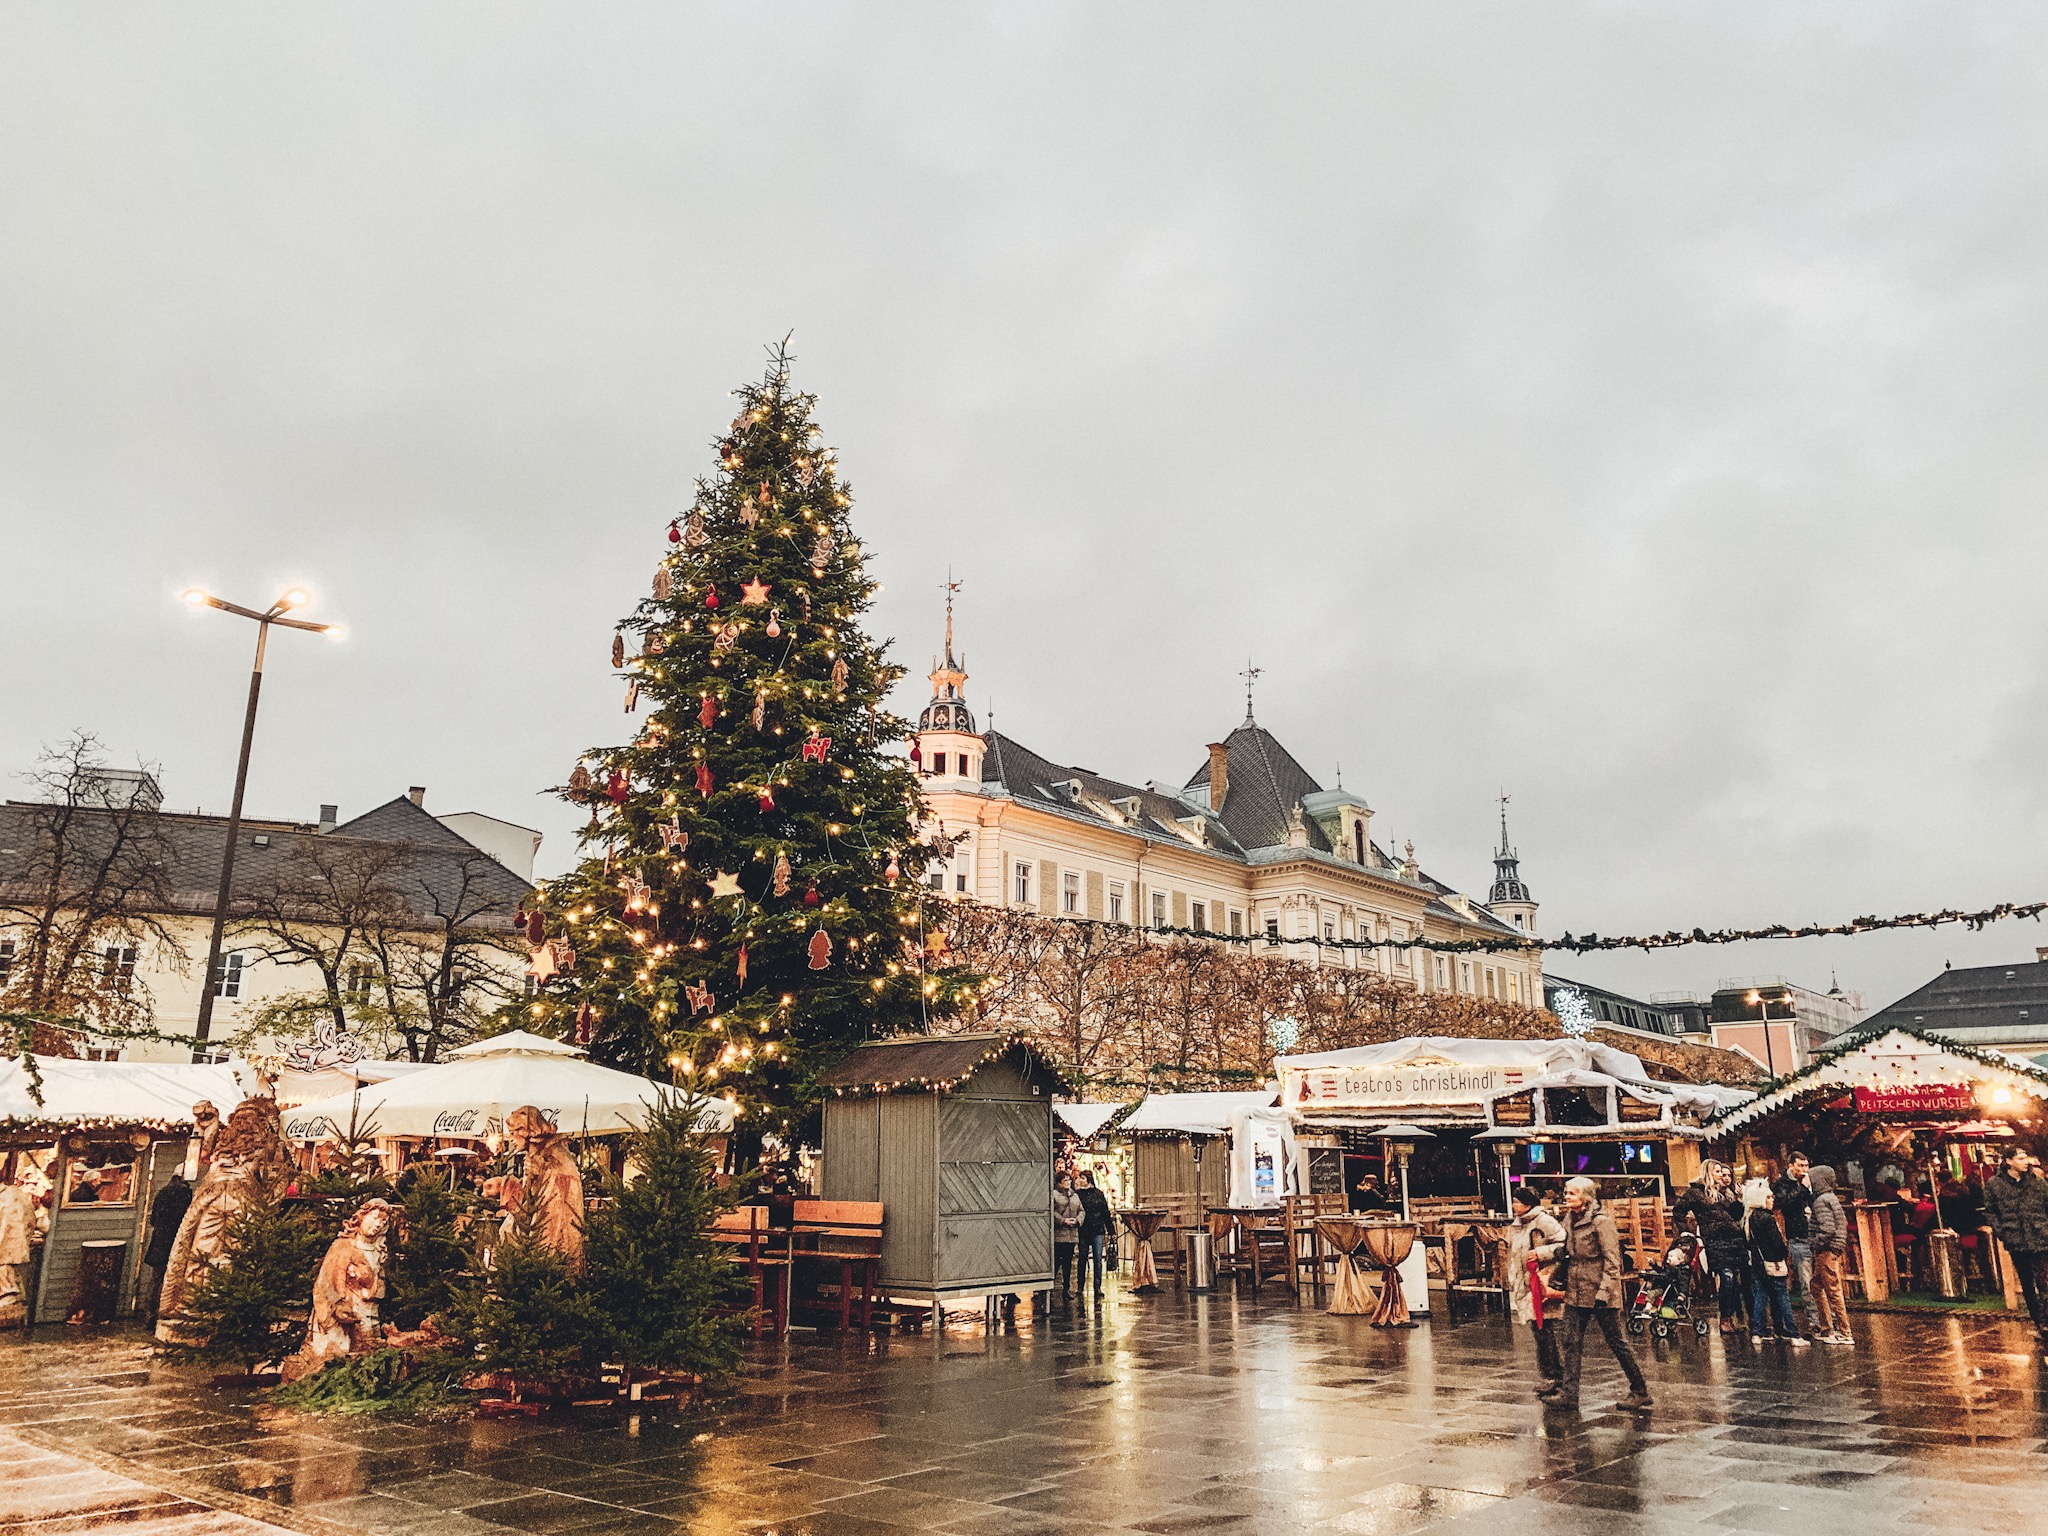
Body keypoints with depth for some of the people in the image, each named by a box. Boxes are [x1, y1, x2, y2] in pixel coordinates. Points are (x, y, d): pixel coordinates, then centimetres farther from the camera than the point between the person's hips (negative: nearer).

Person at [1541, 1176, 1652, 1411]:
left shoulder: (1601, 1221, -14)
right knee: (1572, 1343, 4)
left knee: (1616, 1342, 4)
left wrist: (1604, 1292, -19)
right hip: (1575, 1293, 7)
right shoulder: (1569, 1220, 9)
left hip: (1600, 1293, -7)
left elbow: (1612, 1260, -15)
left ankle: (1640, 1391, 18)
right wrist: (1559, 1282, 14)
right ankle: (1568, 1393, 6)